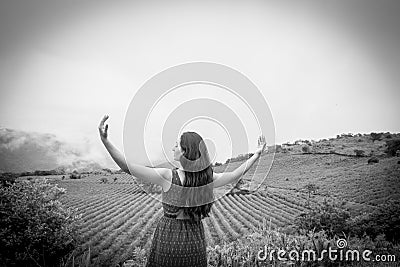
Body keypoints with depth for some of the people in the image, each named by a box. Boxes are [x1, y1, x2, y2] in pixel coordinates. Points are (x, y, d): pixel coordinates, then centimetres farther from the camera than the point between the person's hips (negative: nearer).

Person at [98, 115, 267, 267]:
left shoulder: (167, 176, -18)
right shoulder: (208, 177, -7)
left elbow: (127, 167, -21)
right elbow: (235, 175, 7)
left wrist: (105, 140, -22)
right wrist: (257, 154, 17)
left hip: (169, 236, -3)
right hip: (195, 238, 4)